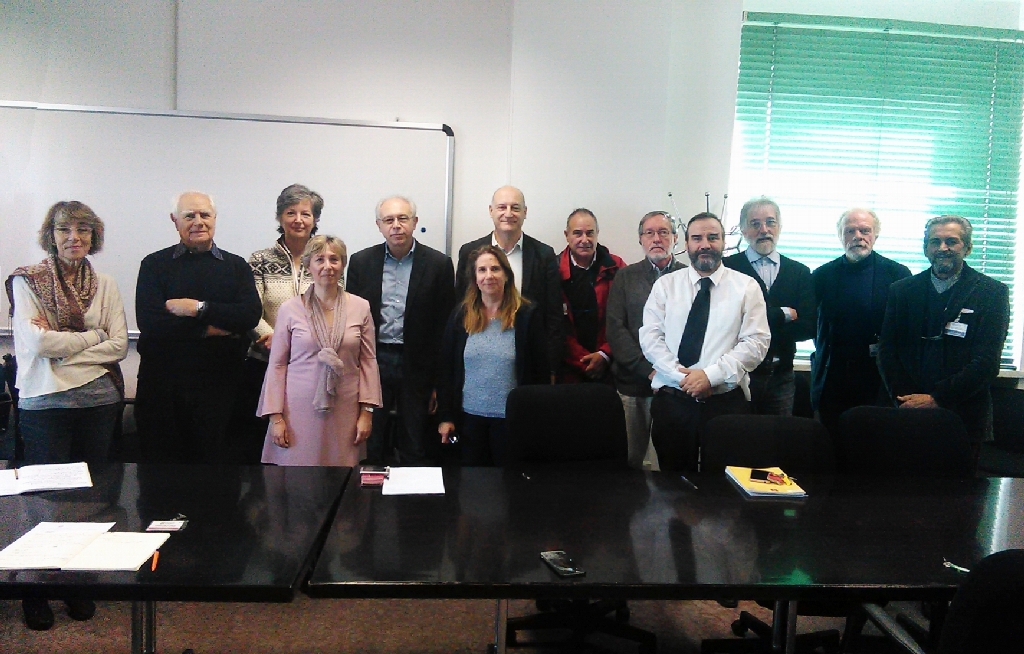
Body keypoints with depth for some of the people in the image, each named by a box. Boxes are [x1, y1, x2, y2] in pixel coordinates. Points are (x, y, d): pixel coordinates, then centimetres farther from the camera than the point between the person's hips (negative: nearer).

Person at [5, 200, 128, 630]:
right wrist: (93, 337, -6)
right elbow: (38, 342, -13)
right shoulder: (26, 281, -1)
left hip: (99, 401, 3)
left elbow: (119, 345, -1)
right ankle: (36, 592, 19)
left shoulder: (104, 285, 8)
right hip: (45, 402, -3)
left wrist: (63, 347, -9)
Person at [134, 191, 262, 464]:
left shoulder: (237, 266, 9)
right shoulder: (155, 264, 6)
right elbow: (149, 322, -9)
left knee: (214, 459, 6)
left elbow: (251, 315, -8)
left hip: (218, 383, 1)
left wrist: (199, 308, -14)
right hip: (163, 383, 0)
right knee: (161, 460, 6)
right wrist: (210, 328, -10)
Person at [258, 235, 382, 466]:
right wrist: (276, 416, -1)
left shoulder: (360, 307, 2)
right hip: (300, 410, -1)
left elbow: (368, 361, 5)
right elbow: (277, 364, 2)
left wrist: (367, 412, 1)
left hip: (345, 411, 1)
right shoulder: (290, 309, -1)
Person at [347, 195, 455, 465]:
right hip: (373, 360, 2)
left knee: (415, 451, 9)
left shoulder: (438, 264, -2)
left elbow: (445, 325, -2)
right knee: (370, 445, 10)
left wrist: (440, 382, -5)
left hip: (417, 366, -1)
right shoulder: (361, 261, 4)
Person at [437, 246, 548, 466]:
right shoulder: (461, 315, 3)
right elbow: (446, 368, 5)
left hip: (512, 419, -2)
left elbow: (540, 370, -2)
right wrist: (445, 416, 1)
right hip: (469, 416, 2)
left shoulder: (527, 315, -3)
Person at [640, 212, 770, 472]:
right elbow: (650, 337, 1)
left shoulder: (747, 287, 4)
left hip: (726, 402, -1)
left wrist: (711, 375, -14)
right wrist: (681, 375, -13)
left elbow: (756, 342, -4)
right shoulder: (665, 285, 8)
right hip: (672, 400, 1)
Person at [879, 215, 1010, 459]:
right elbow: (887, 351, 5)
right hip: (908, 416, 2)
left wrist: (936, 399, -15)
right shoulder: (902, 290, 8)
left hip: (964, 419, -2)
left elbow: (986, 363, -8)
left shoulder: (993, 292, 0)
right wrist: (904, 399, -8)